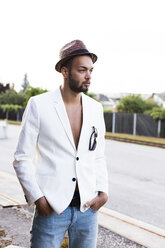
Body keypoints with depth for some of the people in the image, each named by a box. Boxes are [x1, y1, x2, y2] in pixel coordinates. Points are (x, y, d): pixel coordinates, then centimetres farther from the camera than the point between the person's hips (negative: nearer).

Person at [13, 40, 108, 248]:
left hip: (88, 208, 4)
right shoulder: (38, 105, -5)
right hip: (51, 209, -3)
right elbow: (22, 159, -4)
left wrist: (103, 191, 1)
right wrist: (37, 198, -11)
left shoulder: (95, 108, 7)